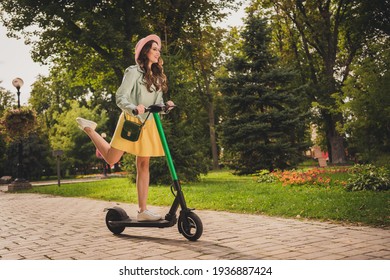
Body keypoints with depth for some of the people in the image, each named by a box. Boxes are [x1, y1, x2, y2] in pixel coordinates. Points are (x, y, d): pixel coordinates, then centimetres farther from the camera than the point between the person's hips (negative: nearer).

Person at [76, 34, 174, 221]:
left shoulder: (157, 76, 13)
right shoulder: (134, 72, -6)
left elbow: (158, 101, 11)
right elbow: (121, 97, -14)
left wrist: (165, 105, -11)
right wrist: (133, 108, -32)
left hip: (148, 124, 6)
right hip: (131, 121, -6)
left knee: (143, 165, 3)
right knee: (111, 158, -2)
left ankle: (142, 210, 5)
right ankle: (89, 129, 23)